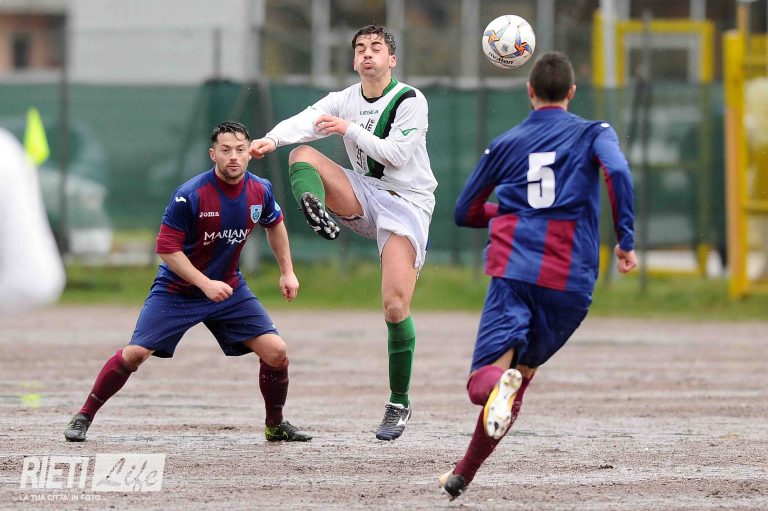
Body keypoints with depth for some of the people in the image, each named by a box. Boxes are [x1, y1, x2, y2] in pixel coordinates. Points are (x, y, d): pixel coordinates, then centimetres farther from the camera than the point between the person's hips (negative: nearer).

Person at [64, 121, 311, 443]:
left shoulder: (260, 192, -7)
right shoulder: (189, 195, -23)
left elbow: (274, 225, 16)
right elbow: (166, 248, -20)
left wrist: (287, 272, 14)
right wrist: (205, 284, -27)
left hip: (229, 289, 4)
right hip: (176, 290, -4)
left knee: (276, 352, -7)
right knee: (134, 354, -14)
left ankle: (276, 425, 15)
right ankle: (83, 418, 3)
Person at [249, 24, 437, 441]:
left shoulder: (410, 101, -7)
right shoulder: (344, 100, 5)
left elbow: (396, 154, -16)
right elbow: (305, 121, -15)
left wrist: (350, 129, -22)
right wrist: (272, 139, -35)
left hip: (406, 202, -5)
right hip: (364, 197, 5)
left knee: (395, 307, -16)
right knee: (301, 155, -16)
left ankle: (399, 404, -3)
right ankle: (315, 212, -48)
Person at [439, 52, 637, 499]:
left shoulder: (505, 144, 16)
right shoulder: (593, 134, 9)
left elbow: (465, 213, 23)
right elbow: (618, 171, -13)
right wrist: (627, 239, -9)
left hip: (513, 272, 0)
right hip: (570, 282, 0)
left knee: (485, 380, -10)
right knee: (522, 372, 18)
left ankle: (499, 381, -48)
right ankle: (464, 475, 15)